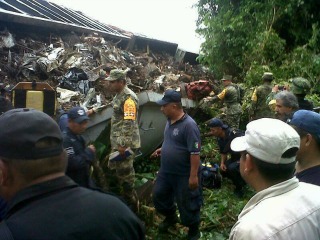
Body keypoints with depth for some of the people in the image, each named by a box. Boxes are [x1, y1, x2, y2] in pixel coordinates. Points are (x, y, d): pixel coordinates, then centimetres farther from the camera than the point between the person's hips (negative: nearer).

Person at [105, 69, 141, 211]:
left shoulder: (128, 97, -19)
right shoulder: (119, 95, 13)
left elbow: (129, 123, -25)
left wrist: (123, 144, -25)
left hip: (125, 144, -10)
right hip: (117, 142, 10)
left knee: (125, 173, -1)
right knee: (113, 170, 21)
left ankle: (131, 204, 14)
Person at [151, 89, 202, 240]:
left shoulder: (189, 125, -26)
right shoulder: (170, 121, 2)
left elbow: (195, 152, -26)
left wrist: (193, 176, -25)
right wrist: (162, 150, 7)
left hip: (184, 175, -8)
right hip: (166, 171, 9)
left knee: (187, 203, 9)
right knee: (158, 195, 21)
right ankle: (170, 217, 48)